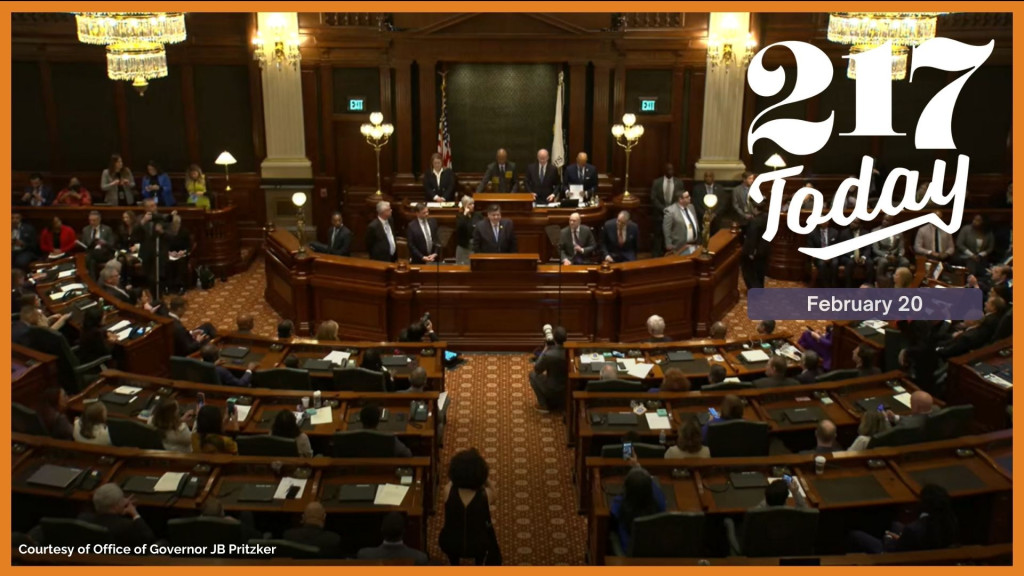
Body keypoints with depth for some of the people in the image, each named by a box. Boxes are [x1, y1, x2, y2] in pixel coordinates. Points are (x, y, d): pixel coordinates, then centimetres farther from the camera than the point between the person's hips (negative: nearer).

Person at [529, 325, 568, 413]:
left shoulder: (548, 355, -29)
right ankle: (557, 402, 30)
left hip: (552, 391, -5)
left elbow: (537, 370, -9)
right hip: (569, 390, 5)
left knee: (533, 374, 20)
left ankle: (543, 405, 18)